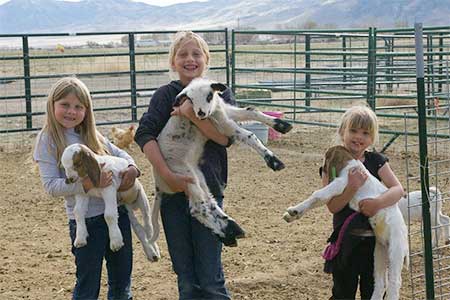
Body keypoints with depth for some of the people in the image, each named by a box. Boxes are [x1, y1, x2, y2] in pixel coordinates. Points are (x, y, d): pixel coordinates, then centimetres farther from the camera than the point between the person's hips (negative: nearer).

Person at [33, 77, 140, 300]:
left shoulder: (91, 135, 7)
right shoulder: (48, 140, -7)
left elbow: (119, 153, 20)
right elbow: (51, 186, -14)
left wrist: (132, 168, -3)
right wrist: (86, 185, -27)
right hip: (86, 220, -5)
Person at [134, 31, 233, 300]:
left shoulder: (221, 94, 5)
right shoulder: (167, 94, 3)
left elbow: (225, 137, -11)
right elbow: (144, 135, -11)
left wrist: (192, 114, -22)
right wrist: (168, 175, -21)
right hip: (173, 191, 1)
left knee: (210, 276, -3)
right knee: (186, 277, 8)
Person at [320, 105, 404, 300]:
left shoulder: (376, 161, 1)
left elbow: (398, 189, -11)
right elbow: (332, 206, -13)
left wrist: (378, 202, -29)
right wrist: (352, 187, -28)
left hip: (376, 238, 2)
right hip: (347, 240, -2)